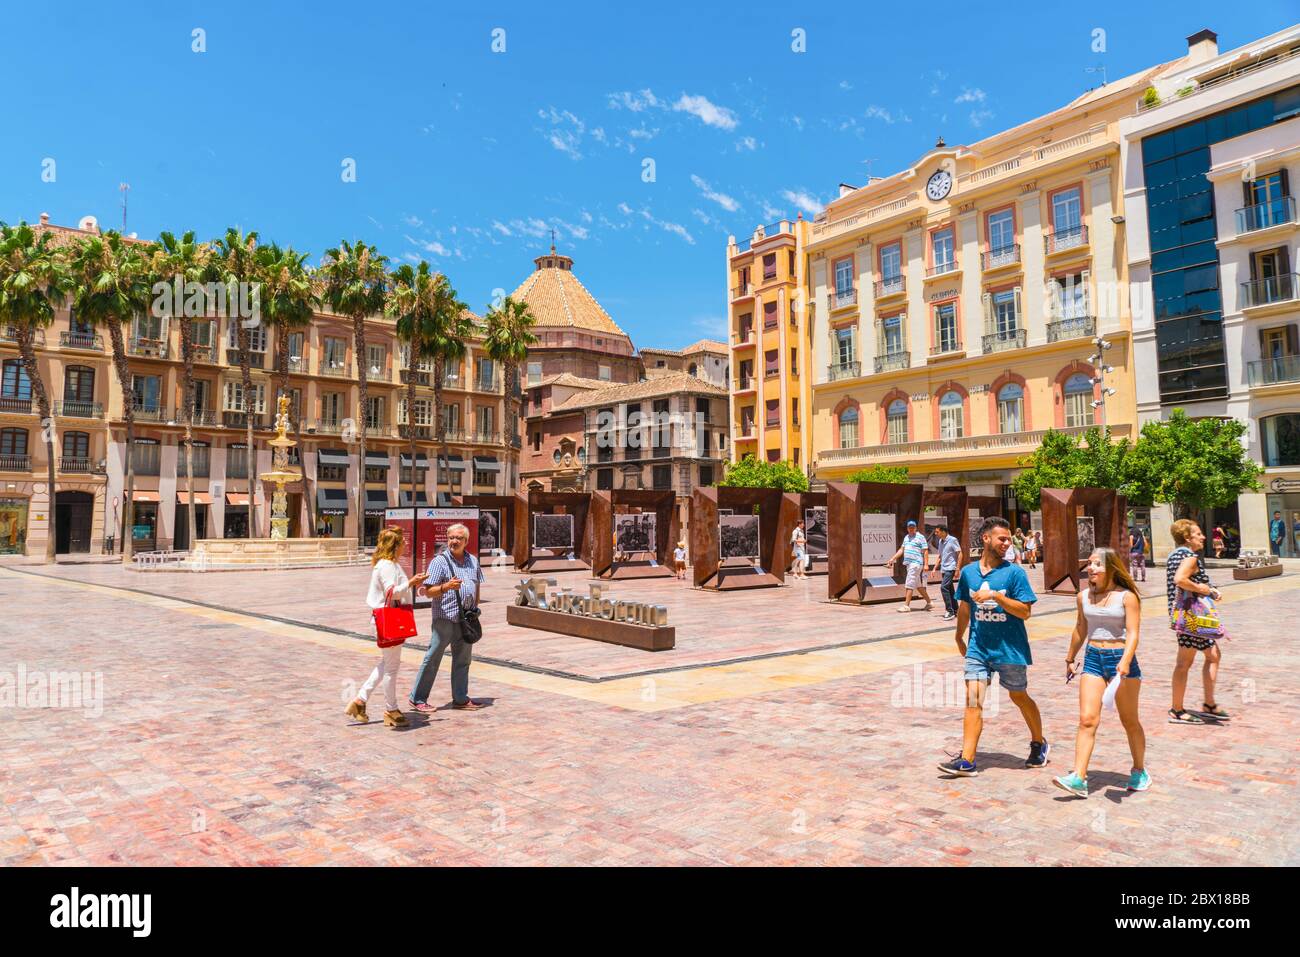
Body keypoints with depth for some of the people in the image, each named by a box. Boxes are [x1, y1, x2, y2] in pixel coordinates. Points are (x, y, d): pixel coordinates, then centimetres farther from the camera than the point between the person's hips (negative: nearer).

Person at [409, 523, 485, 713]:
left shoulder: (473, 561, 12)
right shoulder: (439, 561, -6)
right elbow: (428, 591, -10)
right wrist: (445, 587, -27)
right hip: (445, 617, -6)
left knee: (463, 659, 11)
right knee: (433, 658, -1)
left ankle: (460, 699, 20)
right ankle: (417, 698, 8)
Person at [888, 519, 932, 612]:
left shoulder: (920, 537, -5)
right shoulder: (906, 537, 17)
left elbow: (925, 551, -8)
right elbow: (901, 550, 21)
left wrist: (926, 564, -15)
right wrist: (893, 559, 14)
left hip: (916, 563, -8)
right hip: (908, 563, 8)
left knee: (909, 585, -9)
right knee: (918, 585, 13)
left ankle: (906, 606, -7)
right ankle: (929, 602, 24)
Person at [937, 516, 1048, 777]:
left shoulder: (1014, 572, -8)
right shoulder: (968, 572, 3)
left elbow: (1025, 611, -13)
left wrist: (996, 596, -23)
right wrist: (959, 637, 23)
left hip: (1010, 648, -3)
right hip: (978, 647, 3)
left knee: (1019, 697, 15)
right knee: (973, 700, -4)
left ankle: (1039, 744, 40)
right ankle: (967, 760, -4)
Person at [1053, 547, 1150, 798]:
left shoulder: (1127, 597, -7)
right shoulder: (1083, 597, 7)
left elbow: (1133, 633, -14)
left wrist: (1125, 662, -29)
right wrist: (1070, 658, 28)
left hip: (1121, 658, -3)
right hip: (1092, 658, 3)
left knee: (1129, 721, 12)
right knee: (1087, 720, -7)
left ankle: (1139, 771, 33)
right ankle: (1079, 778, -12)